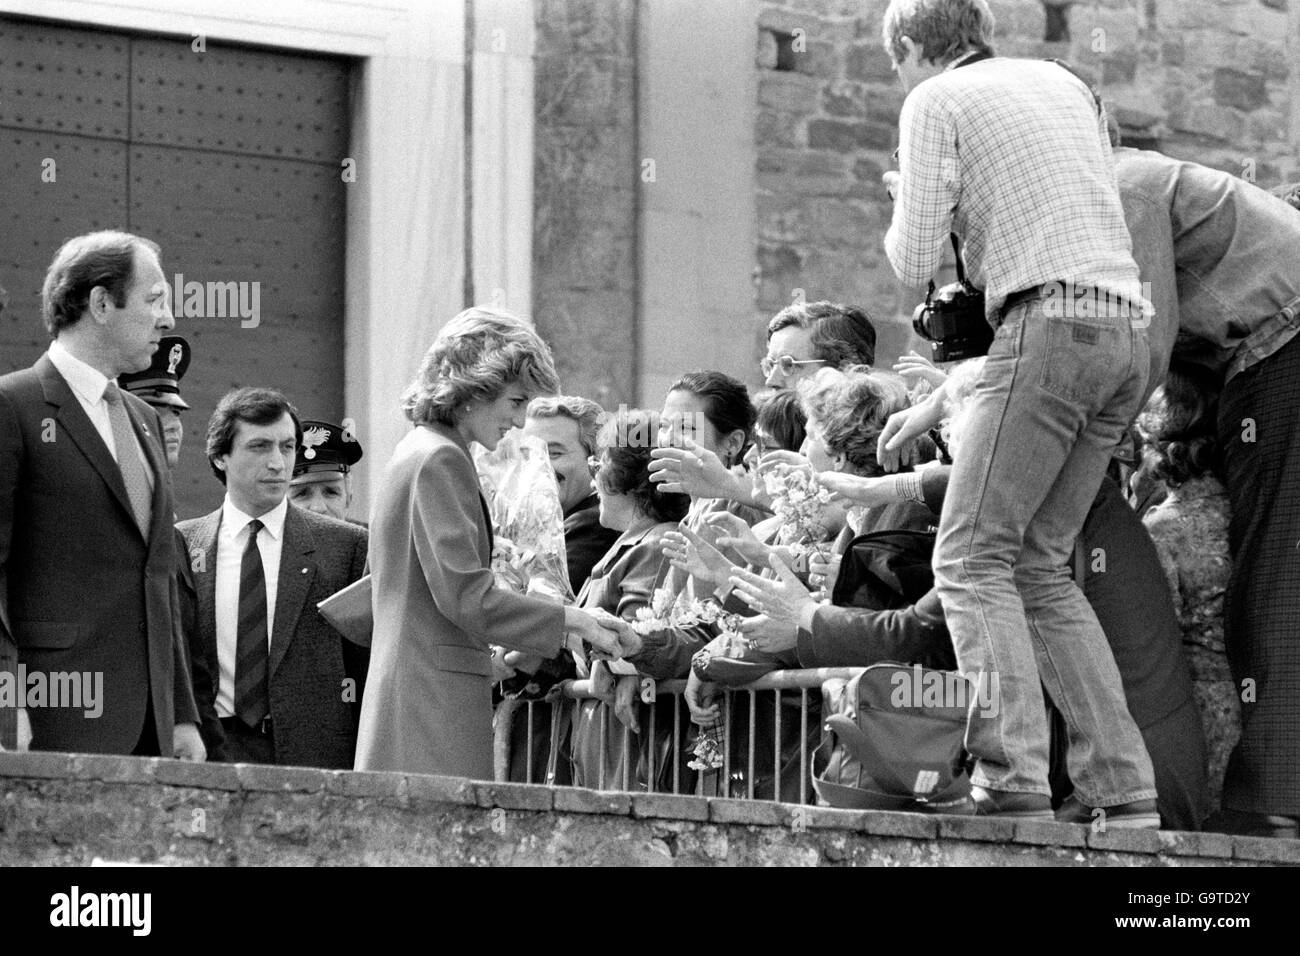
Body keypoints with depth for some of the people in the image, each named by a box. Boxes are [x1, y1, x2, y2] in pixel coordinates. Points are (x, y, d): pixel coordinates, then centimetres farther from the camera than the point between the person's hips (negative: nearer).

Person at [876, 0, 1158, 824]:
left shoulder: (936, 102, 3)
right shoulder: (1066, 84, 25)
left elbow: (914, 265, -2)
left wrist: (907, 208, 21)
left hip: (1052, 324, -7)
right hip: (1129, 331, 7)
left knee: (973, 557, -6)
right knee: (1039, 564, 11)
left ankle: (1015, 782, -21)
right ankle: (1127, 791, 3)